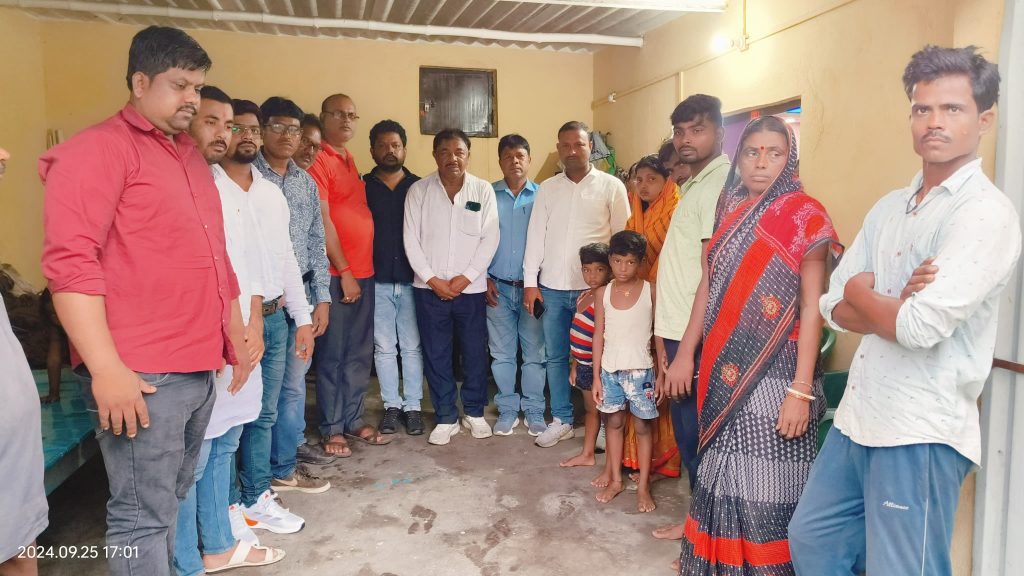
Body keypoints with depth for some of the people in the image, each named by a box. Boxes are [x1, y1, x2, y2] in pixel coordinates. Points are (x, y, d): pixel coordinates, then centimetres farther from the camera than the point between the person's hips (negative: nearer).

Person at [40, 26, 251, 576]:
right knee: (143, 515, -2)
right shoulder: (99, 147, -6)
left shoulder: (190, 156, 19)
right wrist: (107, 369, -20)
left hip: (200, 367, 8)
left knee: (172, 502, 17)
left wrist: (236, 336, 23)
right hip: (141, 375, -8)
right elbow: (69, 261, -15)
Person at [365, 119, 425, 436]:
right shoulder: (362, 186, 4)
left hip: (412, 279, 0)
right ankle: (392, 405, 21)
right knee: (384, 347, 8)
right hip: (376, 281, 0)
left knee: (412, 347, 7)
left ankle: (413, 406, 18)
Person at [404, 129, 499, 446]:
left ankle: (475, 412, 27)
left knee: (475, 352, 8)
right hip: (429, 288, 0)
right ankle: (446, 418, 20)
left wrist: (465, 278, -10)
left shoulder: (483, 190, 0)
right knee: (436, 354, 6)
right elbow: (411, 240, -2)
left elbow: (490, 239, -3)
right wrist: (433, 279, -9)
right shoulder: (418, 190, 1)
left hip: (471, 287, 0)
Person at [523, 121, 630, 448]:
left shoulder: (611, 186, 0)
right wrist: (530, 281, 3)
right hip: (552, 287, 4)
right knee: (555, 356, 10)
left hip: (595, 287, -3)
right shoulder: (547, 188, 10)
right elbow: (536, 235, 8)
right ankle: (561, 420, 23)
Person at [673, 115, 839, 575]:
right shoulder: (729, 210, 9)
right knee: (724, 477, 16)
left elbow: (812, 309, -11)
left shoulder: (804, 216, -7)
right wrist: (686, 353, 11)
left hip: (775, 374, -5)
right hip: (724, 370, 5)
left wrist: (801, 390, -16)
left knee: (767, 486, 1)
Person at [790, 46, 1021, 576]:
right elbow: (834, 308, 6)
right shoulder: (889, 208, 10)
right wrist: (895, 305, -13)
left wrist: (862, 294, -4)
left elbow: (922, 327, -24)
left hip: (922, 432, -7)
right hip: (858, 416, 8)